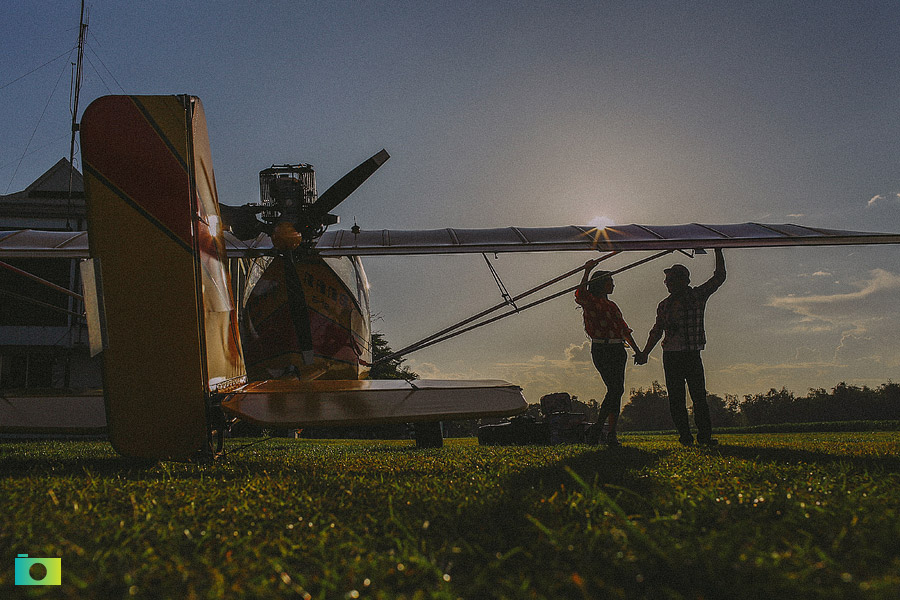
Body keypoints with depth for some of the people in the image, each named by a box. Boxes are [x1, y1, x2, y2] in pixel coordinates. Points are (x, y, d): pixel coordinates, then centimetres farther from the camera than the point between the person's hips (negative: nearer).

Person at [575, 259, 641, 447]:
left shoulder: (611, 305, 21)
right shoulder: (590, 302, -1)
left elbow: (624, 329, 25)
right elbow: (581, 294, -25)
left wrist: (637, 350, 22)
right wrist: (587, 272, -29)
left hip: (617, 350, 8)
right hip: (601, 350, -8)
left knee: (617, 390, 4)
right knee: (615, 389, -15)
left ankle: (612, 434, 8)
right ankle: (597, 428, -8)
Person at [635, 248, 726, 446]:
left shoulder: (698, 296, 3)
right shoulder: (664, 305, 11)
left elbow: (719, 278, 7)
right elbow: (657, 331, 18)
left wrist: (718, 252, 2)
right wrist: (645, 353, 13)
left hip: (693, 355, -3)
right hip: (671, 357, 3)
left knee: (699, 397, -6)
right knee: (676, 400, 1)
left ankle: (705, 435, 0)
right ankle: (685, 436, 8)